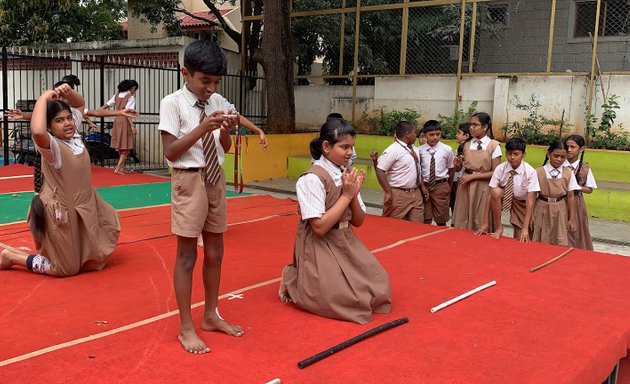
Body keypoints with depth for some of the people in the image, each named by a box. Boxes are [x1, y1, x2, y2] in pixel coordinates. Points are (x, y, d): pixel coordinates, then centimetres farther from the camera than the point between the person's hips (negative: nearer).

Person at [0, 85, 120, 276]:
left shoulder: (75, 138, -2)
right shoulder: (51, 145, -24)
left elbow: (80, 104, 11)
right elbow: (37, 132, -50)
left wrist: (68, 92, -11)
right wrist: (44, 97, -38)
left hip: (82, 204, 8)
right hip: (61, 209, -8)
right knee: (67, 269, 2)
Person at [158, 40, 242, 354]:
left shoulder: (218, 102, 5)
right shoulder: (172, 103, -10)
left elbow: (224, 149, 10)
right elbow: (170, 152, -15)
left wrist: (226, 130, -11)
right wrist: (201, 128, -23)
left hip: (215, 178, 6)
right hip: (189, 180, -6)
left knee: (215, 252, 14)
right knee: (187, 255, 0)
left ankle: (211, 315, 30)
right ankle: (186, 328, 11)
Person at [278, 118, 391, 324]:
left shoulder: (347, 175, 4)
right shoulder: (312, 179, -19)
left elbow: (358, 222, 6)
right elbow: (320, 227, -24)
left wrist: (354, 194, -12)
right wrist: (346, 195, -19)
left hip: (346, 243, 8)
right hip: (320, 246, -8)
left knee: (379, 288, 1)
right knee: (345, 301, -16)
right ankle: (294, 280, 8)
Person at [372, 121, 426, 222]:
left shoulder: (414, 150, 11)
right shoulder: (393, 150, -14)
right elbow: (379, 170, -19)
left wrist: (421, 186, 14)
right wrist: (389, 193, -21)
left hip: (416, 193, 8)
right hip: (399, 195, -7)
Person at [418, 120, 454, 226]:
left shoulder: (447, 150, -7)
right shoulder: (420, 150, -8)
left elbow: (451, 169, 5)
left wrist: (448, 187, 13)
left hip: (441, 186, 0)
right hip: (424, 186, 0)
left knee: (441, 220, 11)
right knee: (425, 220, 10)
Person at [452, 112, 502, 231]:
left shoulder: (493, 146, -5)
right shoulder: (466, 145, 9)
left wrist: (473, 176, -13)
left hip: (483, 189, -4)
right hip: (466, 187, 4)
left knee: (481, 225, 3)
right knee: (463, 223, 6)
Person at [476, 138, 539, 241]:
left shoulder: (530, 172, -24)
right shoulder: (500, 169, -21)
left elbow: (530, 200, -26)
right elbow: (491, 194, -21)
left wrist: (525, 228, -32)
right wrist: (485, 223, -24)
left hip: (521, 203, -1)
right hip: (504, 198, 1)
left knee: (520, 241, -9)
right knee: (496, 191, -33)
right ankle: (498, 228, -18)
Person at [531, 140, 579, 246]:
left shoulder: (568, 173, -1)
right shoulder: (539, 172, -6)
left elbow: (570, 196, 2)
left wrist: (572, 219, 3)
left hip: (560, 212, 1)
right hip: (542, 210, -1)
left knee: (560, 243, 4)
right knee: (540, 243, 7)